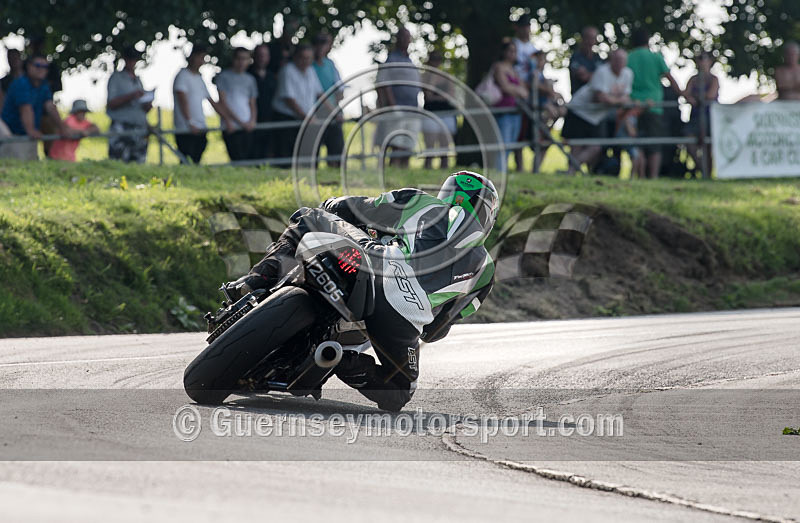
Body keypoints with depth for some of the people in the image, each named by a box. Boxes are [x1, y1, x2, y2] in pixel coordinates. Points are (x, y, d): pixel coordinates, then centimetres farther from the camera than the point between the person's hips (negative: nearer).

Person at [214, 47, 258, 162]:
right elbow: (223, 103, -2)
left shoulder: (250, 79, 17)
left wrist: (252, 120, 0)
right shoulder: (224, 77, 2)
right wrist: (240, 121, -7)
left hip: (247, 128, 5)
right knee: (238, 162, -14)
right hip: (232, 128, -5)